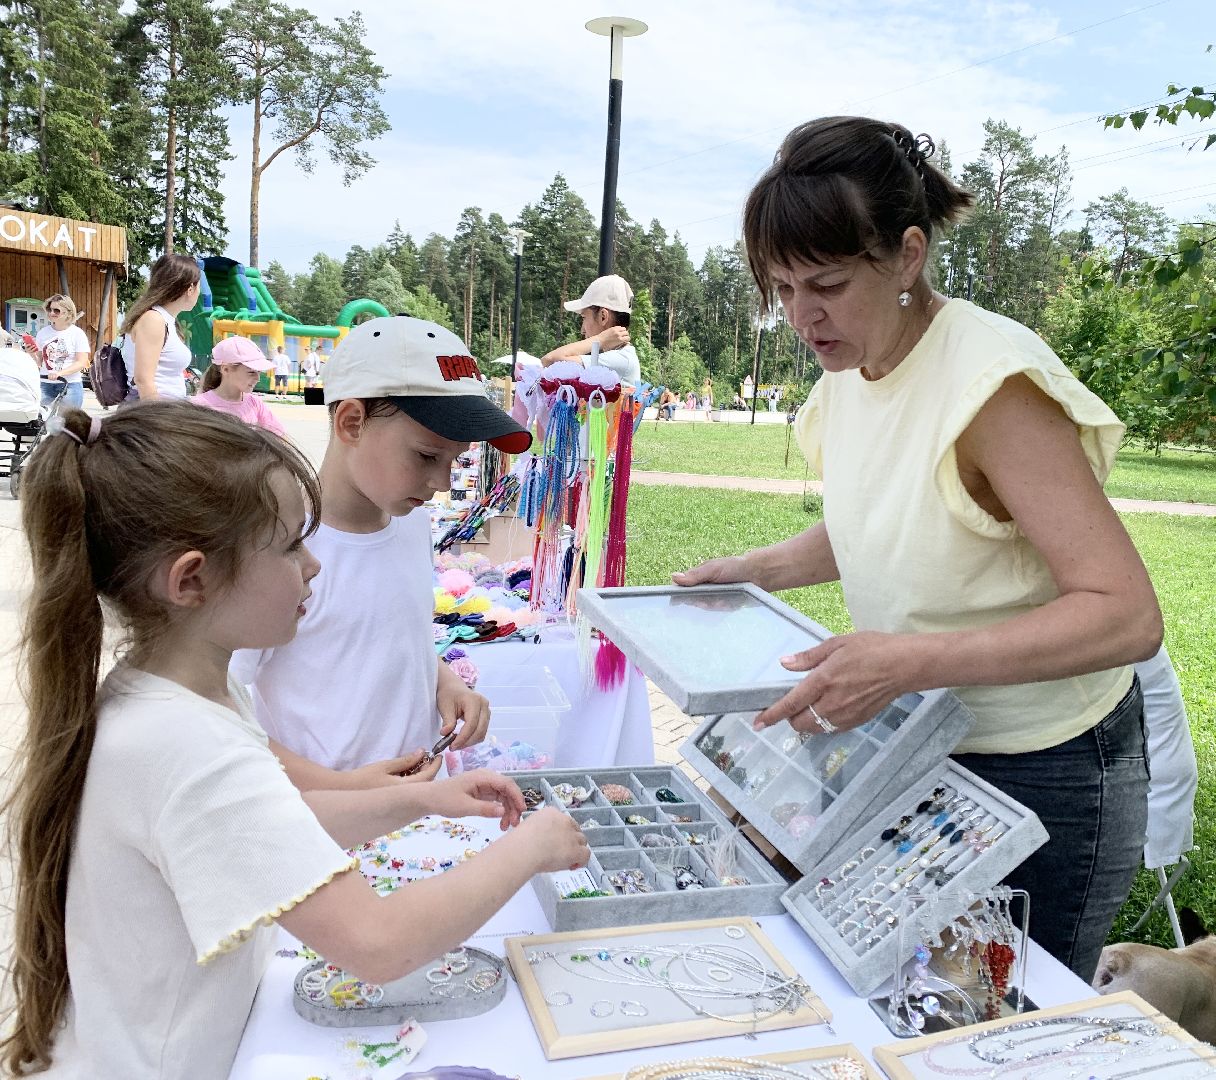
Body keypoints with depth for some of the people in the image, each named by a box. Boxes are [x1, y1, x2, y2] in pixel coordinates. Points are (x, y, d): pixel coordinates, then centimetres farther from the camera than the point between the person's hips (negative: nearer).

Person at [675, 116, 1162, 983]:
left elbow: (1127, 614, -29)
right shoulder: (850, 371, 0)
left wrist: (908, 662, -37)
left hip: (1044, 780, -7)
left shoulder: (995, 382, -25)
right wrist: (759, 569, 3)